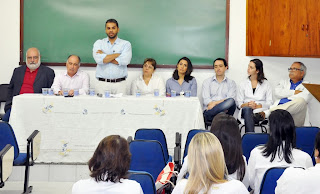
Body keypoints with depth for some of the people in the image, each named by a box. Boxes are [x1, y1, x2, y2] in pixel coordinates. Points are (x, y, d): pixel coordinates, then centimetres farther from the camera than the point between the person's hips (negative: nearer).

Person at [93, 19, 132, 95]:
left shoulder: (125, 44, 8)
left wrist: (104, 56, -5)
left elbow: (125, 60, -10)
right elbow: (98, 59, -8)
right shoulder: (98, 43, 10)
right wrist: (118, 54, -6)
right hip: (102, 83, 0)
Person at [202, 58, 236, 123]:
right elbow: (206, 99, 3)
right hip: (210, 110, -2)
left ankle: (207, 114, -27)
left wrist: (215, 103, -12)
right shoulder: (207, 82, 19)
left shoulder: (231, 83, 20)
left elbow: (231, 99, 1)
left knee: (231, 101, -35)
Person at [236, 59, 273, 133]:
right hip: (245, 111, 2)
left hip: (260, 111, -1)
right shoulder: (243, 84, 21)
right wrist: (247, 104, -11)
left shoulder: (266, 84, 15)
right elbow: (239, 103, 12)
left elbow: (269, 103, 5)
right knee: (247, 109, -37)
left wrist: (257, 106, -13)